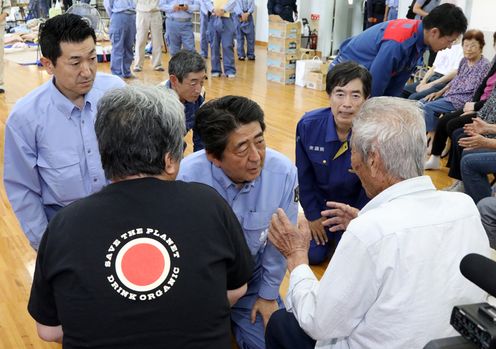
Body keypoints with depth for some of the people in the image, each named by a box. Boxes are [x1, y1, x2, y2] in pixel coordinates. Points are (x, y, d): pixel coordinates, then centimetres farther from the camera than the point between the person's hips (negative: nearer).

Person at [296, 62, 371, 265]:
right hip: (320, 201, 1)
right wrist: (313, 215, -2)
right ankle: (325, 229, 31)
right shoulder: (309, 125, -24)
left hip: (357, 204, -1)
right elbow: (304, 175, -8)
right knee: (314, 255, 0)